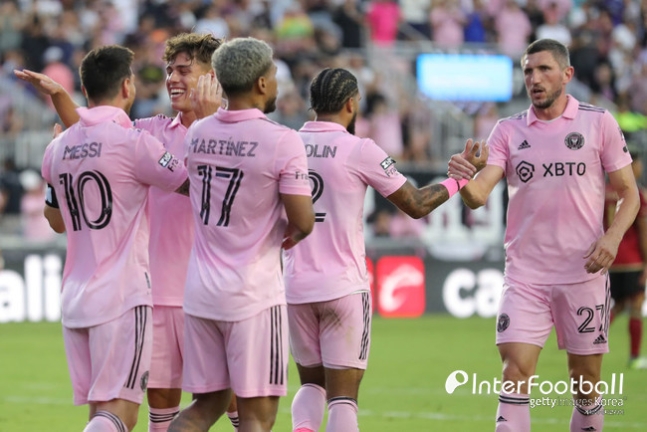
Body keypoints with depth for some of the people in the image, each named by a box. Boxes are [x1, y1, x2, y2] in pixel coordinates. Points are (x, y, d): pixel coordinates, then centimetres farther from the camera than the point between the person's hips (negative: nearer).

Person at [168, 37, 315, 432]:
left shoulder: (197, 134, 5)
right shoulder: (283, 142, -13)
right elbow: (303, 222, -14)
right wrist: (291, 233, 9)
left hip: (200, 290, 6)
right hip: (253, 295, -6)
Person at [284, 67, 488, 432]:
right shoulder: (360, 150, -9)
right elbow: (416, 204, -1)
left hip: (296, 288, 4)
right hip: (344, 287, -4)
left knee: (312, 382, 18)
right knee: (343, 393, 2)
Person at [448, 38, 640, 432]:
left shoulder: (598, 122, 1)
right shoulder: (509, 131, 4)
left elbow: (628, 192, 4)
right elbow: (480, 195, -7)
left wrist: (613, 236, -14)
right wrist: (464, 181, -31)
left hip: (583, 273, -1)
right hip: (525, 275, 1)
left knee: (586, 378, 5)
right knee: (516, 371, -11)